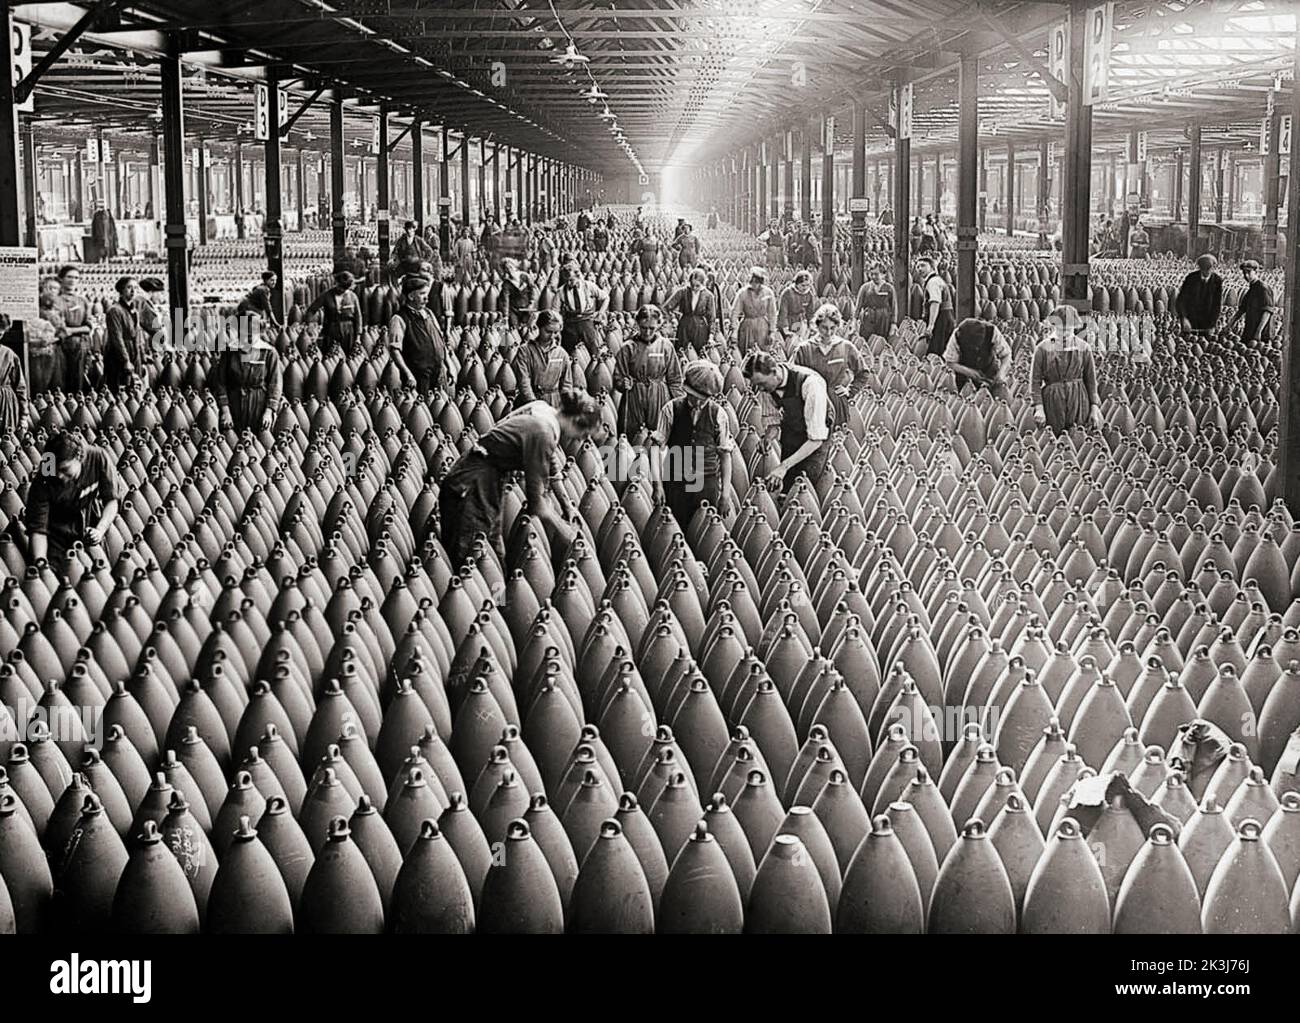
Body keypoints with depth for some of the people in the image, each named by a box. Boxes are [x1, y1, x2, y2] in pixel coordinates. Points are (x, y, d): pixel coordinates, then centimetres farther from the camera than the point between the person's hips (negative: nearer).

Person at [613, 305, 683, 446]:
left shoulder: (666, 346, 4)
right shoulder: (628, 348, 2)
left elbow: (675, 379, 6)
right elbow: (617, 379, 5)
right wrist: (624, 383, -17)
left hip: (660, 401, 0)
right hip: (634, 402, 0)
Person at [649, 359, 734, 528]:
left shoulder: (718, 414, 2)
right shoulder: (671, 410, -1)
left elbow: (726, 455, 3)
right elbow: (655, 446, -2)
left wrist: (726, 493, -2)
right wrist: (658, 484, -10)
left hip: (707, 483, 0)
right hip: (675, 482, 0)